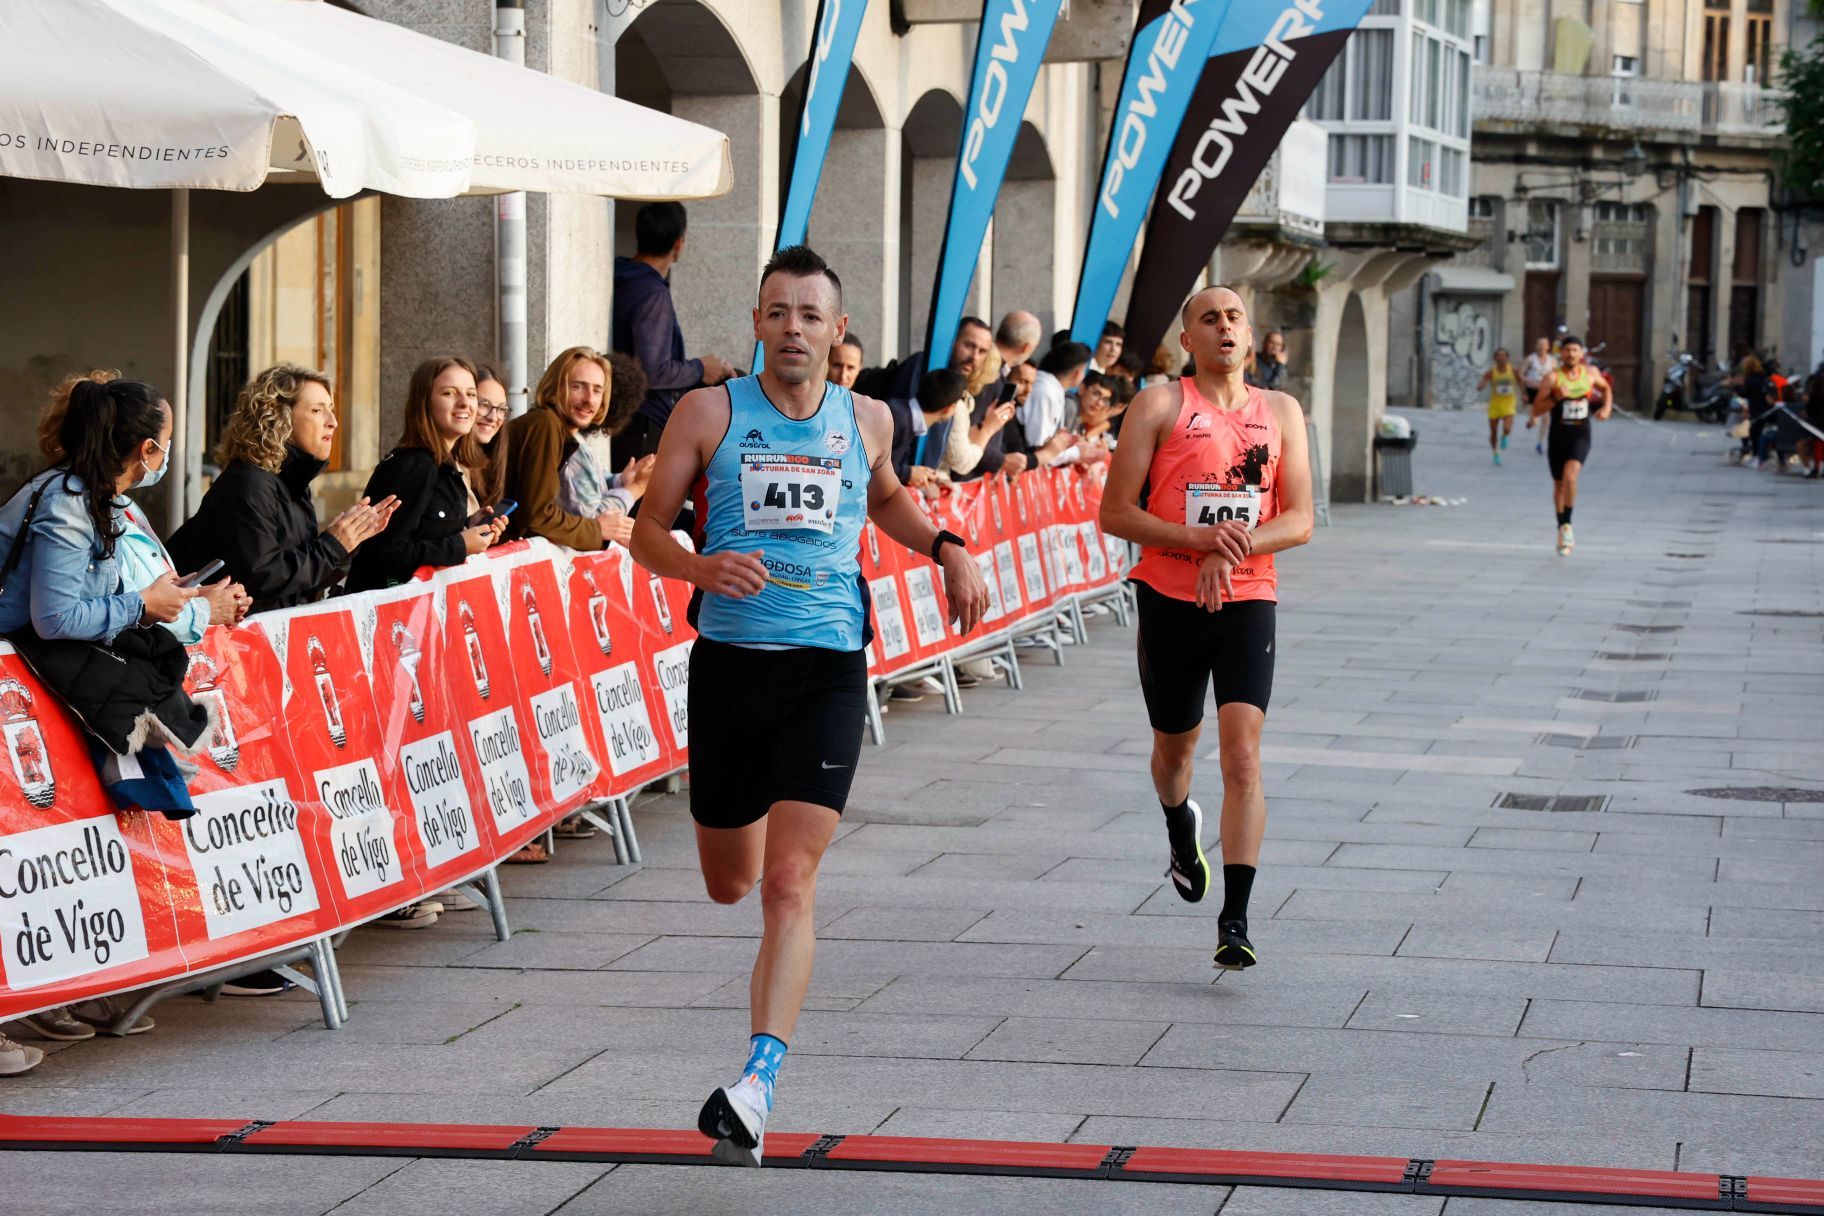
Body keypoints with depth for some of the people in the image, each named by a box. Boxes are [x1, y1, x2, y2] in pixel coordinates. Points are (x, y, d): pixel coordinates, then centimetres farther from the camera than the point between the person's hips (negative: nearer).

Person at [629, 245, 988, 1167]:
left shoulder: (865, 419, 7)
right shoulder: (710, 413, -1)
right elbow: (647, 528, 2)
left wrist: (944, 549, 13)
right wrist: (699, 567, -19)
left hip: (826, 666, -1)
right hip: (728, 663, 1)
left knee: (788, 884, -15)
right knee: (728, 883, 15)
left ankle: (757, 1086, -20)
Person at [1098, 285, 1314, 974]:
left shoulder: (1280, 412, 7)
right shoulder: (1159, 407, -2)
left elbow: (1299, 521, 4)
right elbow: (1114, 513, -5)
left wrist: (1232, 551, -14)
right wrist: (1196, 537, -19)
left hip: (1247, 601, 0)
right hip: (1170, 601, 0)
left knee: (1242, 755, -13)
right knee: (1174, 747, 16)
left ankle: (1235, 919, -14)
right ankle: (1180, 827, 52)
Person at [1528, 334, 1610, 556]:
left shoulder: (1590, 373, 1)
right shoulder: (1552, 377, -9)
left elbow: (1605, 388, 25)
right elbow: (1536, 411, -11)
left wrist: (1606, 407, 7)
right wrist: (1556, 398, -25)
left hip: (1580, 435, 0)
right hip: (1558, 435, 0)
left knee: (1570, 475, -25)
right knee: (1559, 484, 11)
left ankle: (1567, 524, -13)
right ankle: (1563, 531, 28)